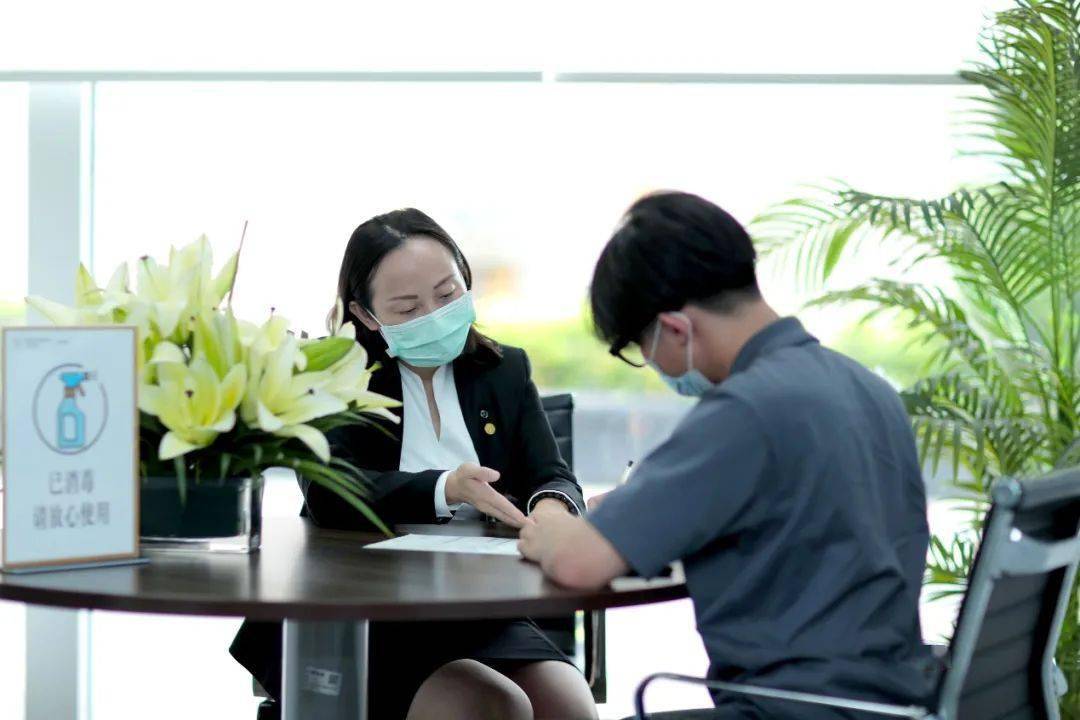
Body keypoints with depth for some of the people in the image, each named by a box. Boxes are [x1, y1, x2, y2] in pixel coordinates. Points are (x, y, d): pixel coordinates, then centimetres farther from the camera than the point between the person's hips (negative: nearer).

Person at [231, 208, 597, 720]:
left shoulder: (505, 371, 13)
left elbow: (553, 479, 3)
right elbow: (327, 495, -15)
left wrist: (553, 506, -23)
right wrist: (444, 490, -31)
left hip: (481, 614, 4)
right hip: (357, 623, -3)